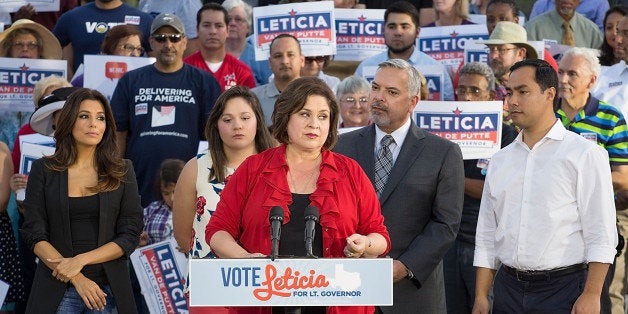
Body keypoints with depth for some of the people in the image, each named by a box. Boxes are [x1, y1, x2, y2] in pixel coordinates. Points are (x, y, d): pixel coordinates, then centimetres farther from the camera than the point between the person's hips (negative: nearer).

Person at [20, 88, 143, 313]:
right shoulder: (43, 170, 2)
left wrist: (80, 260, -14)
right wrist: (78, 279, -14)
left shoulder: (122, 171, 3)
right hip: (57, 291, -1)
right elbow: (34, 234, -3)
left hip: (110, 288, 1)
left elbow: (130, 236, -1)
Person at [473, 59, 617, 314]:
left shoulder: (585, 154, -4)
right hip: (508, 289, 5)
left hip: (563, 291, -5)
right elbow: (486, 237, 14)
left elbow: (601, 236, -9)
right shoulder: (499, 161, 12)